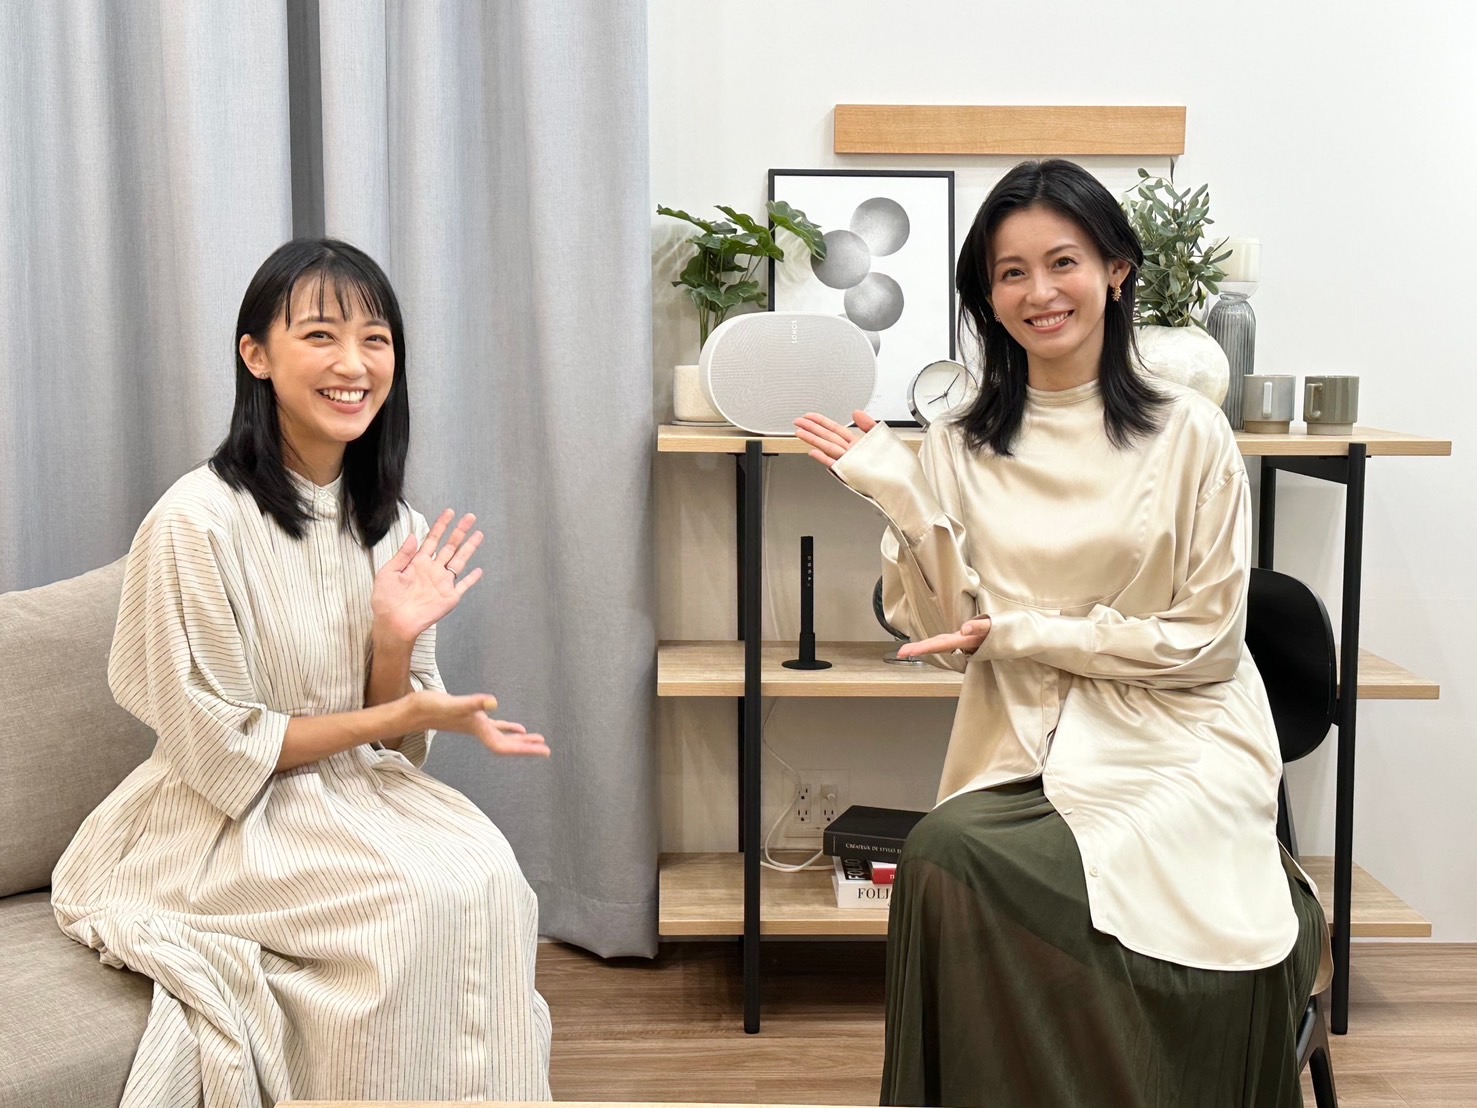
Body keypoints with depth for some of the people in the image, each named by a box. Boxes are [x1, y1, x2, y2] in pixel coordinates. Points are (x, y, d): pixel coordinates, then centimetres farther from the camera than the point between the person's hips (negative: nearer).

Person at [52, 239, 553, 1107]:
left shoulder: (387, 521, 2)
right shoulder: (199, 522, -18)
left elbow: (391, 733, 4)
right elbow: (218, 750, -13)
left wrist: (396, 639, -16)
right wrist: (403, 716, -17)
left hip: (355, 792, 5)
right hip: (225, 822, -5)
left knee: (491, 878, -21)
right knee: (424, 902, -26)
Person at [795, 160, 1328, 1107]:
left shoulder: (1188, 433, -2)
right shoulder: (962, 448, 6)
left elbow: (1207, 640, -3)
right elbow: (949, 637, 3)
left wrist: (1027, 634, -10)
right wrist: (906, 504, -10)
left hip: (1175, 745, -3)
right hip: (1026, 752, 3)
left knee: (953, 860, -28)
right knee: (946, 853, -29)